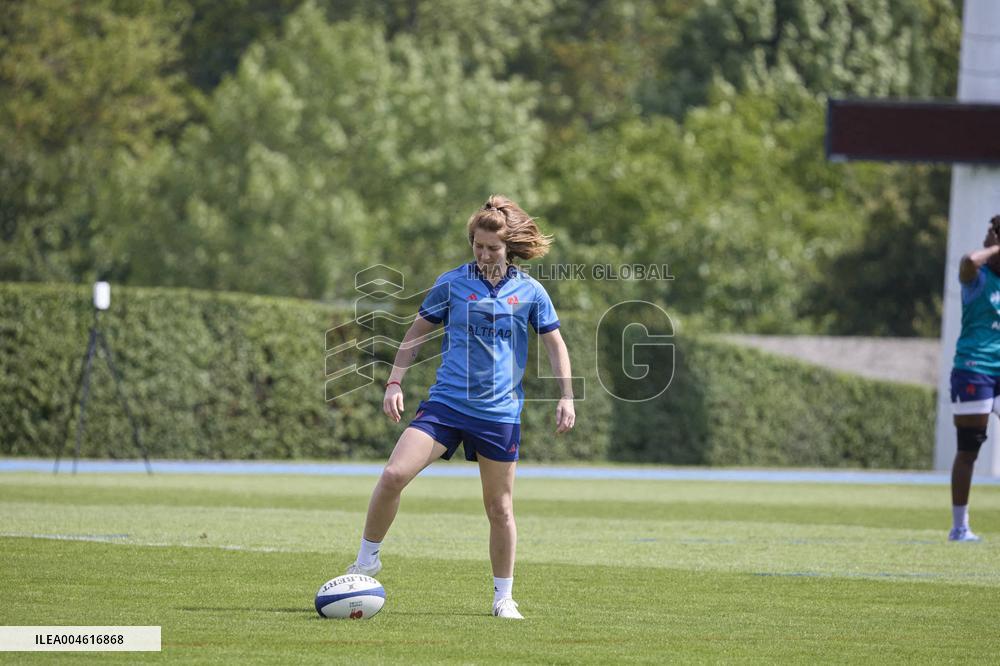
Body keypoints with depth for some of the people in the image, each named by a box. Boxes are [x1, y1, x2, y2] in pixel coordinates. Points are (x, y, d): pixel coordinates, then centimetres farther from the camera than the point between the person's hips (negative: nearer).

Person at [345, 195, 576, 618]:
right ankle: (367, 559, 1)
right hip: (446, 403, 0)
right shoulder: (452, 283, 3)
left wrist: (566, 397, 4)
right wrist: (395, 382, 4)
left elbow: (554, 344, 12)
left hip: (499, 413, 0)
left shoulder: (530, 292, 3)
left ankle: (504, 596, 20)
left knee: (499, 507, 5)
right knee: (393, 475, -17)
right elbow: (417, 332, 12)